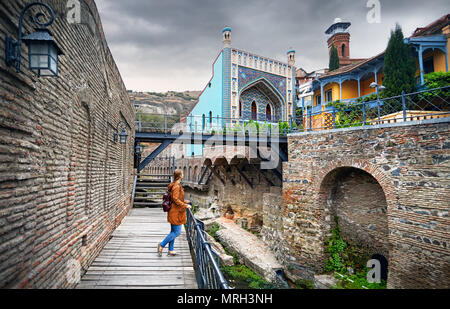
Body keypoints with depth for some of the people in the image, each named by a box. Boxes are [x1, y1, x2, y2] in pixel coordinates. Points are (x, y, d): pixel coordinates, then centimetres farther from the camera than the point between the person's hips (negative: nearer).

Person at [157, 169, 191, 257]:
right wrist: (185, 205, -17)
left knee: (173, 231, 15)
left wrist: (185, 202, 22)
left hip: (173, 212, 10)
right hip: (176, 212, -10)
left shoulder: (174, 185, 12)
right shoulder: (177, 186, -18)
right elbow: (175, 199, -24)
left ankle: (170, 251, 23)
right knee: (177, 232, -2)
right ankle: (162, 245, 5)